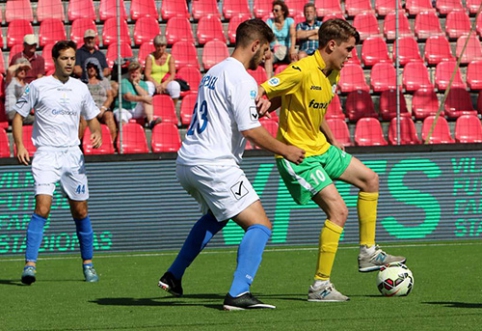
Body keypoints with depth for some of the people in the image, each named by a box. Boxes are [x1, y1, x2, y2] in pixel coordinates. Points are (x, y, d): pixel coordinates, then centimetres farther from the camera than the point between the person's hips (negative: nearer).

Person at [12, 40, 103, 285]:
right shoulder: (38, 86, -1)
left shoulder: (80, 88, 10)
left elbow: (92, 117, 21)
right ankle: (30, 264, -19)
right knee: (42, 208, -19)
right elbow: (18, 115, 4)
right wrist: (19, 145, -9)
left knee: (81, 212, 7)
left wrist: (97, 133, -1)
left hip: (73, 154, 4)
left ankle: (88, 263, 21)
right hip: (46, 153, -4)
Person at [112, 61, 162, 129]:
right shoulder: (124, 82, 1)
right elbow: (128, 97, -17)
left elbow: (145, 95, -5)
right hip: (124, 109, -4)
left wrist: (135, 84, -4)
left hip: (137, 111, 4)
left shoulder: (143, 84, 17)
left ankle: (151, 121, -40)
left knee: (148, 100, -20)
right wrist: (142, 98, -32)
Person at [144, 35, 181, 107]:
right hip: (153, 83, -1)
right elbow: (147, 74, -6)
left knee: (175, 85, -33)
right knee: (147, 86, -38)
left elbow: (173, 74, -2)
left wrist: (165, 83, -22)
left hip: (166, 84, 1)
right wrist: (156, 84, -22)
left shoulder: (170, 57, 7)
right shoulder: (150, 57, 3)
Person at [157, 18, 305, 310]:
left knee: (215, 217, 35)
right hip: (215, 165, -10)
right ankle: (238, 294, -22)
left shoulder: (214, 72, 17)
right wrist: (286, 151, -4)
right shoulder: (241, 79, -12)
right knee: (260, 225, -8)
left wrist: (257, 104, 14)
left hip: (187, 162, 10)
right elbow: (251, 130, -17)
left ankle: (173, 276, 36)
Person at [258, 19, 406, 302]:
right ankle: (320, 286, -12)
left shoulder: (333, 75, 6)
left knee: (370, 180, 17)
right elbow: (261, 94, -24)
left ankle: (368, 253, 26)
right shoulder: (302, 72, -23)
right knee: (339, 211, -17)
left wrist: (333, 141, 16)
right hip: (298, 156, -10)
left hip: (321, 148, 10)